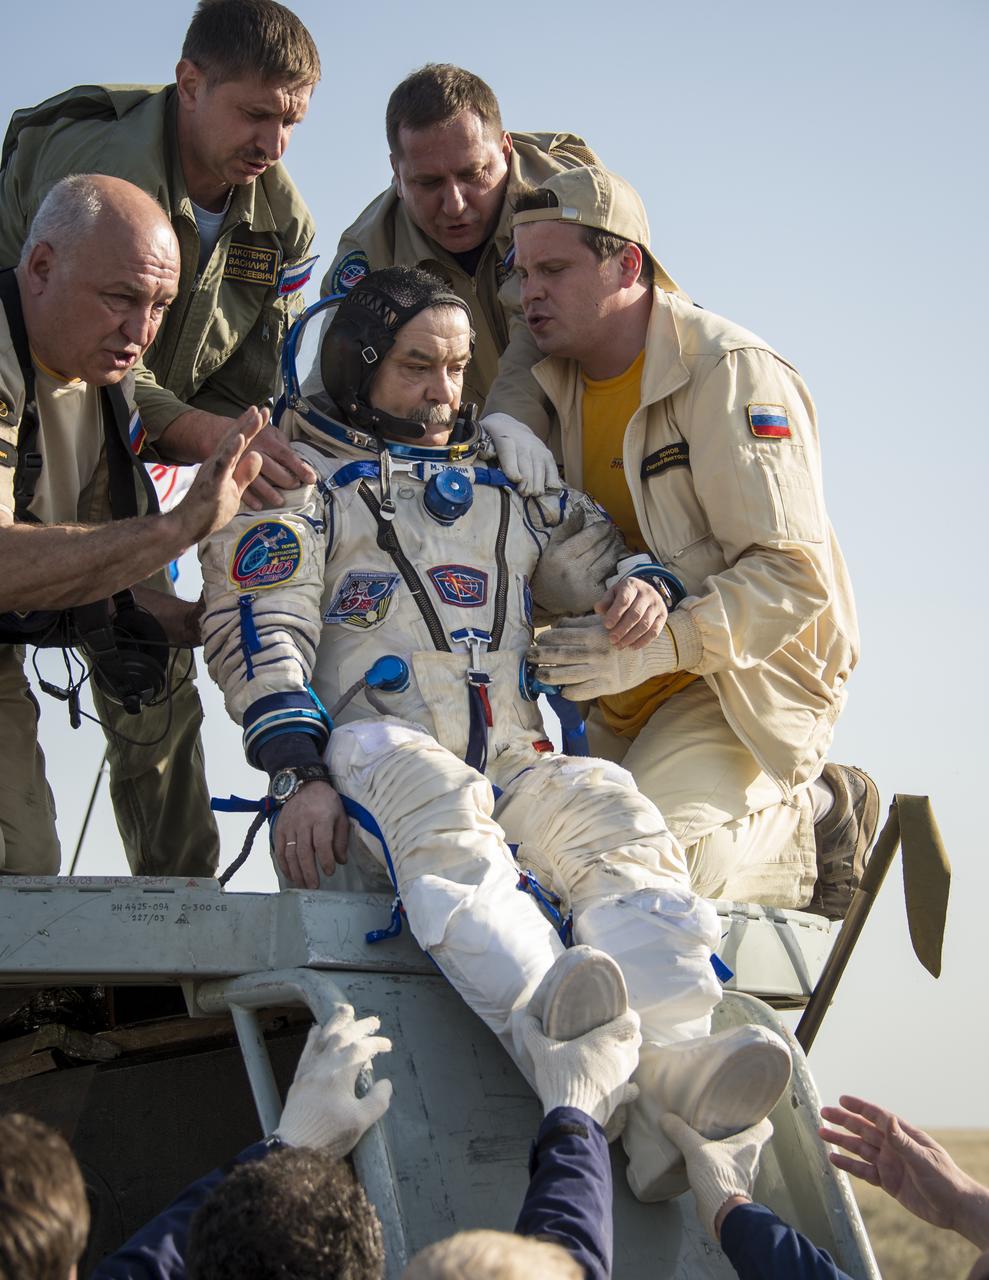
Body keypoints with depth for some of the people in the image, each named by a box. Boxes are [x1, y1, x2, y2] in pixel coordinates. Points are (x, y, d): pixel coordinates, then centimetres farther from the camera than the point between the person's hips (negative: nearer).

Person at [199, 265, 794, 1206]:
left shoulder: (506, 480, 30)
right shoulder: (299, 477, 16)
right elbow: (260, 631, 2)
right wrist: (298, 774, -15)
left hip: (511, 766, 5)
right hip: (371, 749, -4)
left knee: (611, 811, -29)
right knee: (440, 804, -39)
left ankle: (673, 1069, -51)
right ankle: (564, 1046, -64)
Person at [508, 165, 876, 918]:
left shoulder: (731, 374, -16)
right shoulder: (551, 386, 7)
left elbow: (795, 575, -21)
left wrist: (652, 649, -33)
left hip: (747, 678, -7)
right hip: (629, 705, 8)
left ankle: (810, 826, 3)